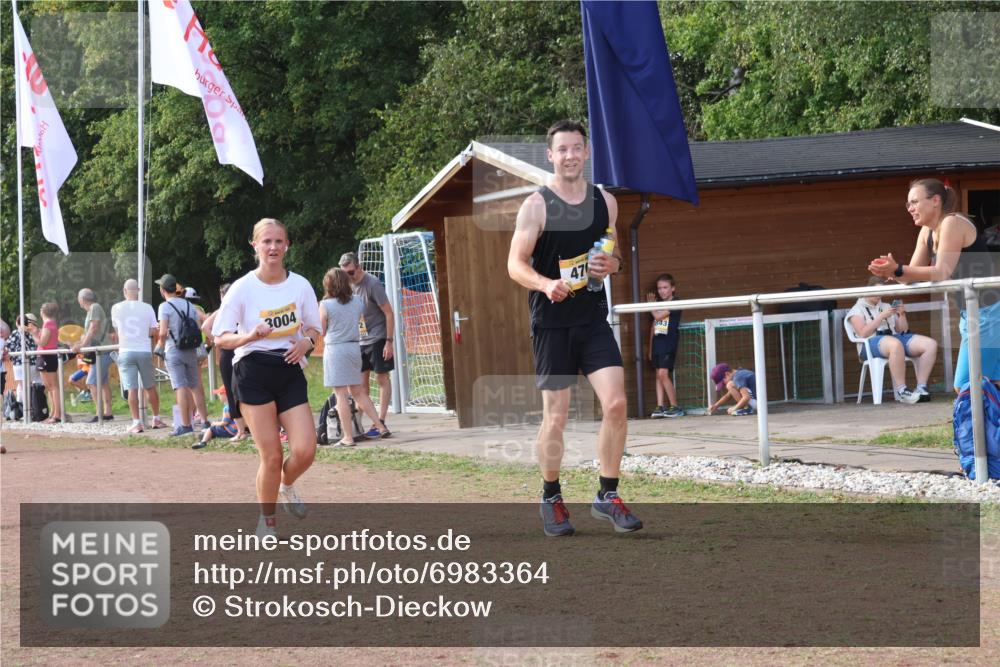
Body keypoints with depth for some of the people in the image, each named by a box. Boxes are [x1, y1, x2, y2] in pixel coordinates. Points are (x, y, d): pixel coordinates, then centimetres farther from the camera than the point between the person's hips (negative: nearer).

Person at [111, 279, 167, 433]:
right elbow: (153, 332, 0)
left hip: (126, 352, -1)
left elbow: (117, 331, 10)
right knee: (150, 387, 14)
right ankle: (156, 419, 23)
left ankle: (137, 422, -8)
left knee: (132, 389, -3)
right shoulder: (147, 308, -2)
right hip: (144, 352, 1)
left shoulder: (116, 308, -2)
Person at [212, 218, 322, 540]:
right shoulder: (242, 289, -5)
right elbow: (220, 337, -3)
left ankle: (286, 485, 26)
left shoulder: (301, 285, 3)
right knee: (272, 457, -7)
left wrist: (307, 341, -8)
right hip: (253, 373, -3)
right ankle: (267, 521, 16)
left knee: (305, 450, -10)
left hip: (290, 372, 3)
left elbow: (314, 328, 15)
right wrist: (249, 337, -22)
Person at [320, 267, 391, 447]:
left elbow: (321, 332, -3)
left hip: (334, 349, -5)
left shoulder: (326, 305, -10)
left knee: (341, 394, -3)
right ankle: (381, 427, 14)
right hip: (354, 347, 5)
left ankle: (348, 437, -4)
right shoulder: (357, 301, 4)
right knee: (359, 392, 16)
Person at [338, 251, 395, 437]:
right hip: (359, 338, 7)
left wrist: (389, 341, -17)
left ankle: (380, 422, -2)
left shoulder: (372, 284, -15)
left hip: (378, 338, -7)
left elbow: (389, 313, -14)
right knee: (361, 379, 6)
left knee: (382, 378, -2)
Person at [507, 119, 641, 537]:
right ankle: (551, 499, 19)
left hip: (594, 319, 3)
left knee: (616, 403, -10)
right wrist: (546, 284, -27)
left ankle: (608, 497, 1)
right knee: (556, 416, 2)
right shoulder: (537, 205, -5)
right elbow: (516, 264, -8)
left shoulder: (605, 201, 8)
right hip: (551, 323, -3)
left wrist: (612, 265, -4)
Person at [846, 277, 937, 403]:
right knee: (896, 344, -43)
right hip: (871, 344, -7)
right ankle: (901, 391, -37)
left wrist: (902, 314, 6)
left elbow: (903, 330, 24)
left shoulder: (886, 307, 28)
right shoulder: (857, 310, 10)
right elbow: (863, 333, -8)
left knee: (931, 344, -17)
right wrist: (882, 316, -10)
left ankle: (921, 388, -21)